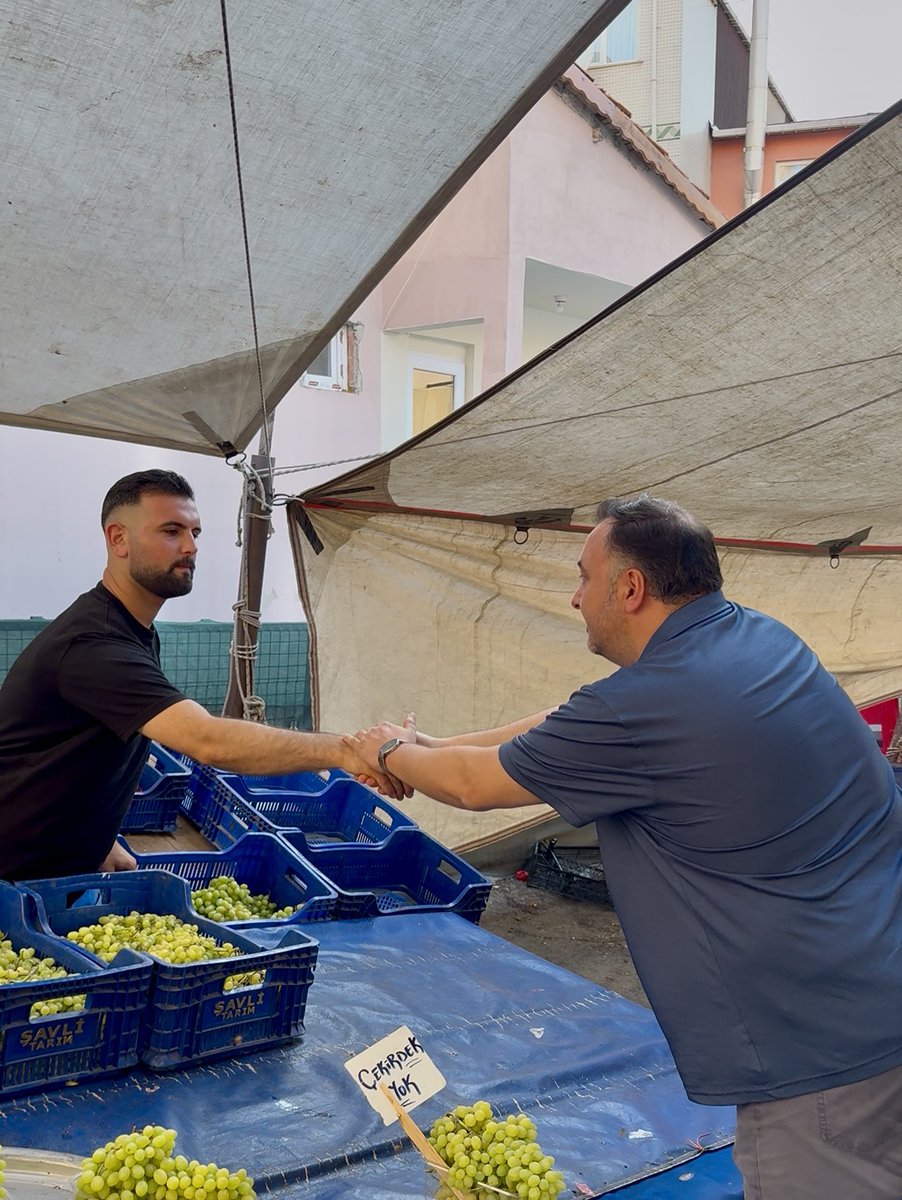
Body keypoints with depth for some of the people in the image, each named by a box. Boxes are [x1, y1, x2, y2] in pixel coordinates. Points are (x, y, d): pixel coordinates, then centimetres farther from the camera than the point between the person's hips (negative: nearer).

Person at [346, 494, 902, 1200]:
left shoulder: (649, 705, -22)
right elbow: (571, 728, 16)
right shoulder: (763, 638, 6)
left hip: (825, 1055, -9)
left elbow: (473, 785, -6)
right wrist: (428, 748, 21)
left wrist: (390, 751, 16)